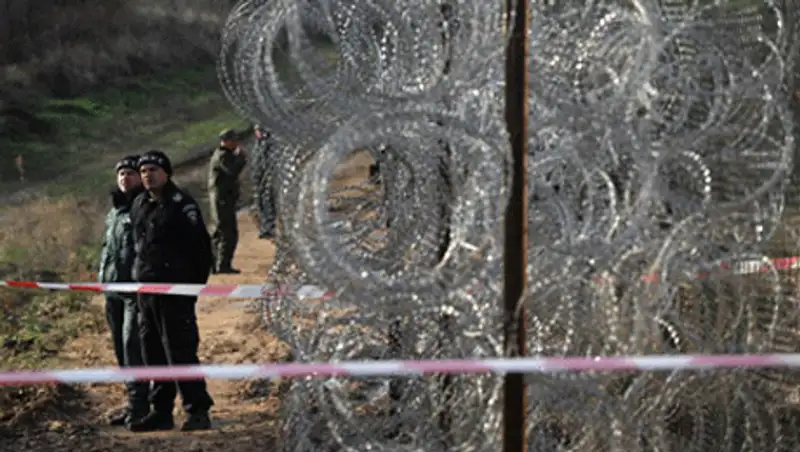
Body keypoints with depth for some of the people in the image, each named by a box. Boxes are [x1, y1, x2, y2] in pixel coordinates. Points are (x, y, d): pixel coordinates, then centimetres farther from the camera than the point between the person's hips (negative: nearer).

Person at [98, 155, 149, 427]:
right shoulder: (114, 212, 18)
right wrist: (103, 276, 20)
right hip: (113, 289, 9)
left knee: (133, 345, -13)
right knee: (121, 347, 11)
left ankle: (138, 406, -10)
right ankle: (135, 403, 20)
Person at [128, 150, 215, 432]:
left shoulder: (181, 205, -9)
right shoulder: (138, 205, 14)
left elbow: (201, 244, -10)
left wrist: (196, 283, -10)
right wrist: (139, 276, 18)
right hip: (145, 289, 8)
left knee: (180, 350, -10)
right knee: (153, 353, 11)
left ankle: (198, 411, -6)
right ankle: (162, 411, 18)